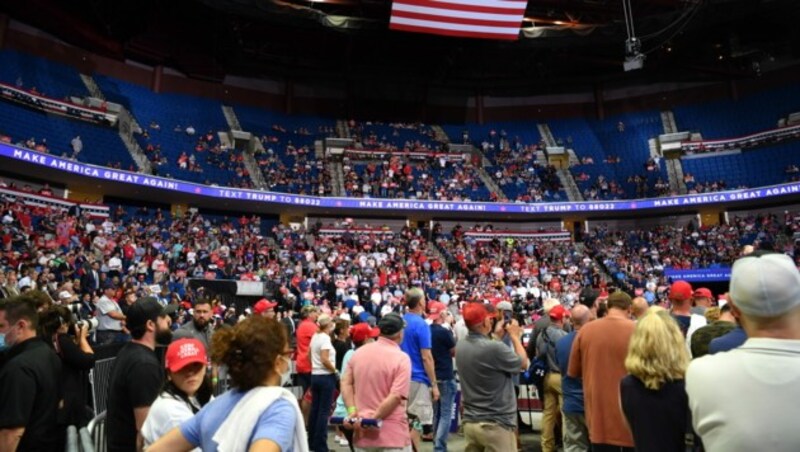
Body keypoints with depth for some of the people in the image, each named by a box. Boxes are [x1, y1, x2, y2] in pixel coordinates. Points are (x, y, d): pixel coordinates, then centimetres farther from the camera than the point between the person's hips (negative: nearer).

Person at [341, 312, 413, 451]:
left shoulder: (359, 352, 5)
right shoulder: (401, 358, -13)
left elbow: (346, 383, 4)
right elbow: (396, 396, -20)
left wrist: (352, 411, -2)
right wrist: (374, 419, -15)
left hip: (363, 432, 5)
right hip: (393, 434, -5)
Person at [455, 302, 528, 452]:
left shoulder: (460, 346, -2)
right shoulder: (494, 348, -24)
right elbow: (523, 364, -7)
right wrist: (515, 336, 5)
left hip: (470, 422, 7)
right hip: (495, 424, -7)